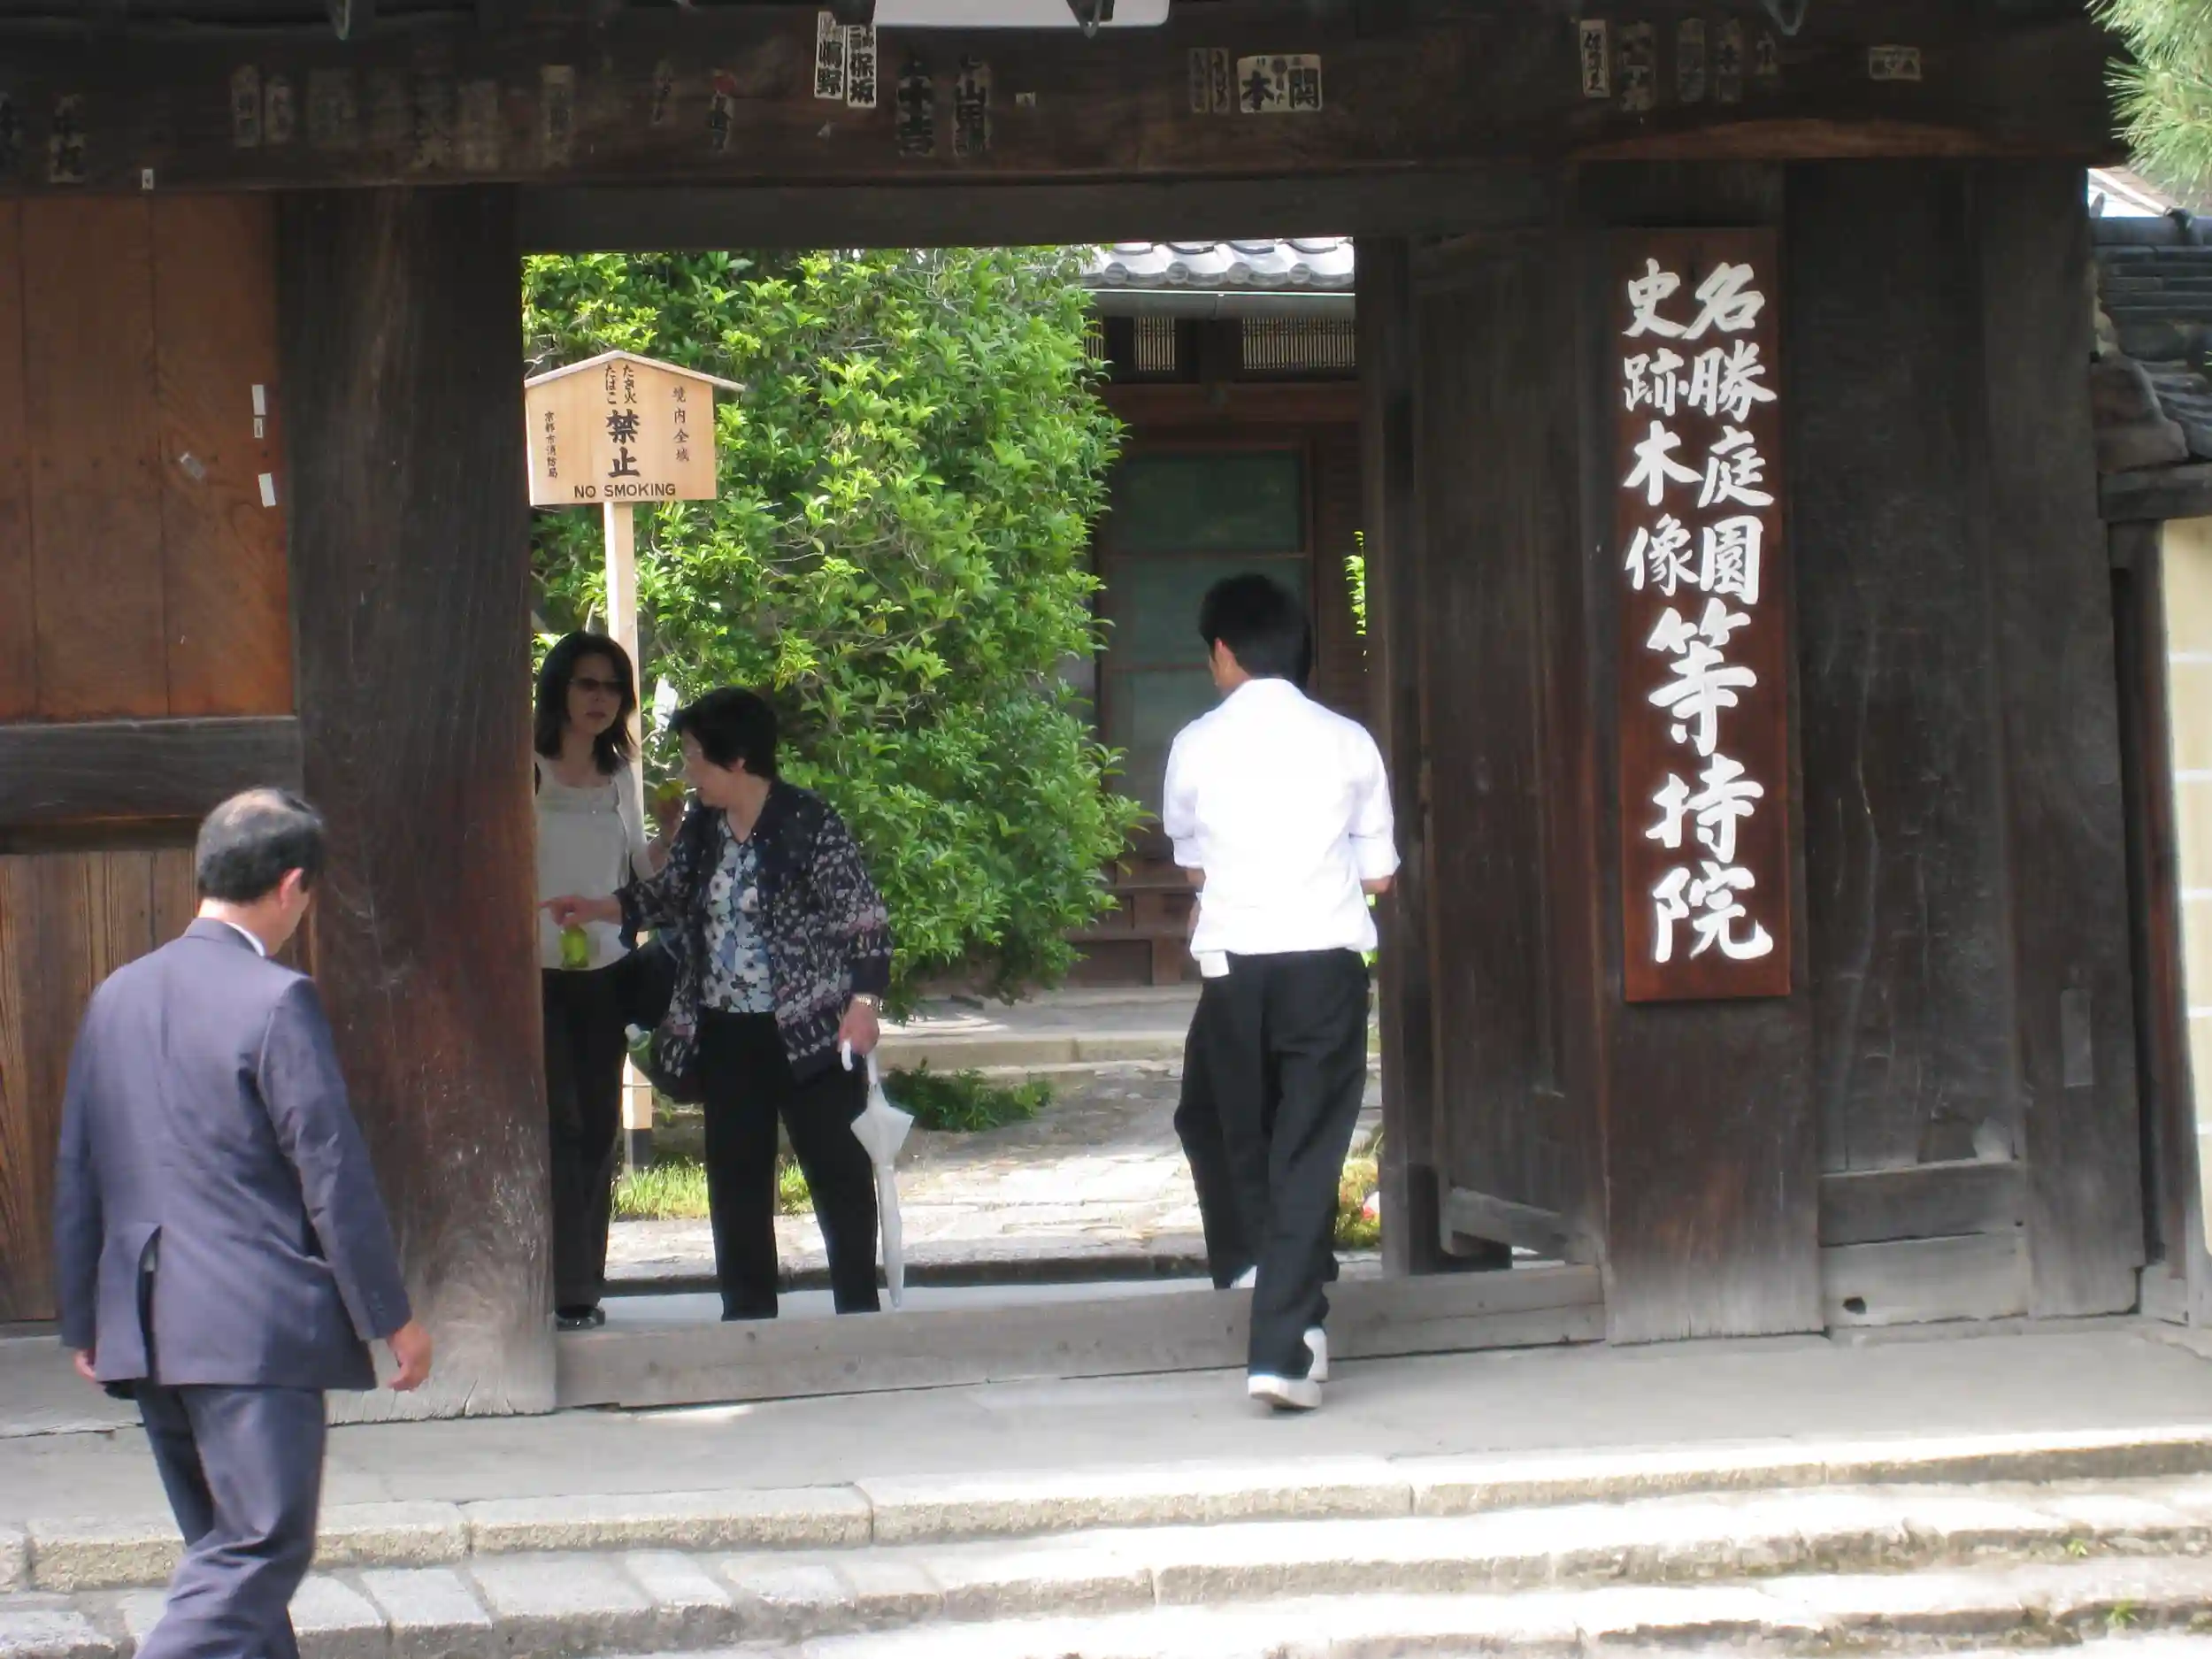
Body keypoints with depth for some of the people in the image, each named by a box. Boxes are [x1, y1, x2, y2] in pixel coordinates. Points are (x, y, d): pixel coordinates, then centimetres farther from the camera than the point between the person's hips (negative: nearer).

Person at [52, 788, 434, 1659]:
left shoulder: (117, 995, 10)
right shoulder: (275, 1000, -12)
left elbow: (76, 1176, 14)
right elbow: (332, 1173, -12)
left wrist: (84, 1319, 21)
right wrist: (391, 1317, -3)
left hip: (142, 1327, 8)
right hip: (256, 1326, -8)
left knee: (227, 1544, 15)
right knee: (260, 1547, -6)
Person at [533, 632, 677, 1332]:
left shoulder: (619, 776, 13)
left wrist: (672, 829, 1)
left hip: (606, 973, 6)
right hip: (539, 974, -6)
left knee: (599, 1130, 7)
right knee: (559, 1129, -7)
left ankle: (583, 1287, 15)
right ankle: (570, 1292, -6)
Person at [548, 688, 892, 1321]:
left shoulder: (809, 825, -13)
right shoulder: (701, 828, 7)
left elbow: (864, 918, -13)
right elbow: (668, 895, 25)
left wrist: (864, 1001, -20)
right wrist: (598, 909, 14)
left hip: (808, 1030, -7)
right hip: (726, 1034, 7)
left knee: (838, 1171, 0)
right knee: (736, 1178, 9)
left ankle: (859, 1313, 7)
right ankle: (748, 1316, 17)